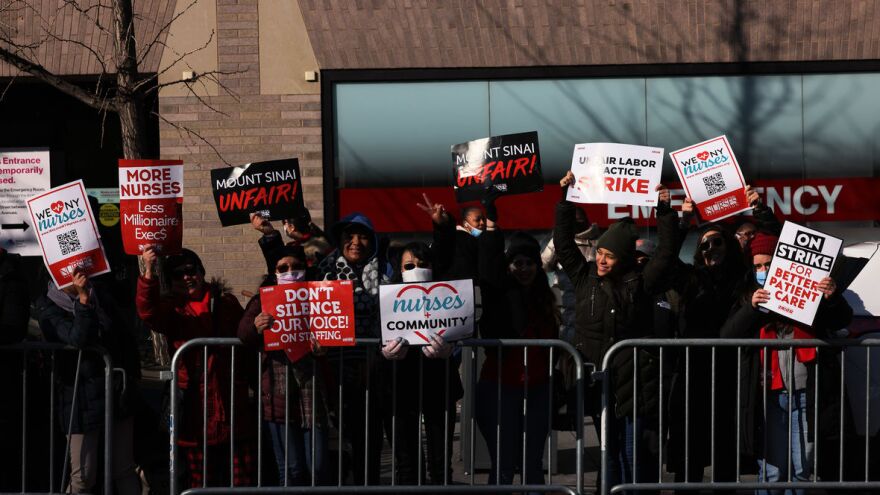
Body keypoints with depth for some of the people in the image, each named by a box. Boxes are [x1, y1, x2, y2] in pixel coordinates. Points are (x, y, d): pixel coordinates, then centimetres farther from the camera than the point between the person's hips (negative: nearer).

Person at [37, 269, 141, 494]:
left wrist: (132, 374, 11)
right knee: (83, 477, -4)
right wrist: (83, 300, -33)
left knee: (125, 471, 8)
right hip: (83, 399, -4)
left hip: (118, 395, 4)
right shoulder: (49, 307, -8)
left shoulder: (101, 293, 6)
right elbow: (78, 338, -25)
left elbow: (125, 337, 16)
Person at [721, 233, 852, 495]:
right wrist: (751, 308, -15)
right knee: (771, 471, -1)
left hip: (806, 393, -1)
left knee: (801, 471, 1)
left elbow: (842, 321, 2)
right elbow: (727, 335, 2)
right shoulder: (751, 296, 14)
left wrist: (833, 299, -20)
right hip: (769, 395, 1)